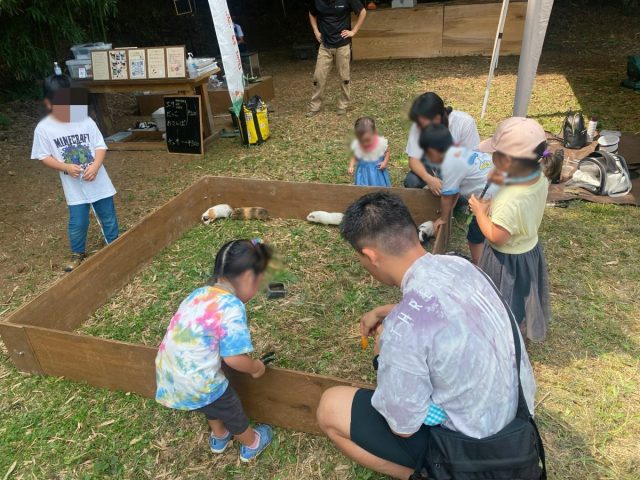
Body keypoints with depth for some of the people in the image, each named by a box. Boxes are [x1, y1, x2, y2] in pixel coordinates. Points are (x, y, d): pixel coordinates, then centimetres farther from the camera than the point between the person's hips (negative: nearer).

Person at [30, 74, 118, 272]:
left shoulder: (85, 121, -6)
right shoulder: (43, 128, -8)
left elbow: (101, 146, -4)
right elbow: (44, 156, -4)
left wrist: (95, 166, -21)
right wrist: (66, 167, -20)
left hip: (98, 181, 1)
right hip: (74, 186, -1)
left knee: (108, 217, 13)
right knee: (77, 222, 6)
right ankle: (78, 253, 31)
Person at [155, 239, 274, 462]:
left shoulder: (200, 293, 2)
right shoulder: (232, 307, -22)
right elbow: (234, 358, -23)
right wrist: (255, 367, 0)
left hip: (169, 379, 7)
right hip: (196, 385, -7)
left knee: (215, 405, 36)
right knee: (232, 412, 24)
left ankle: (219, 437, 62)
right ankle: (251, 444, 52)